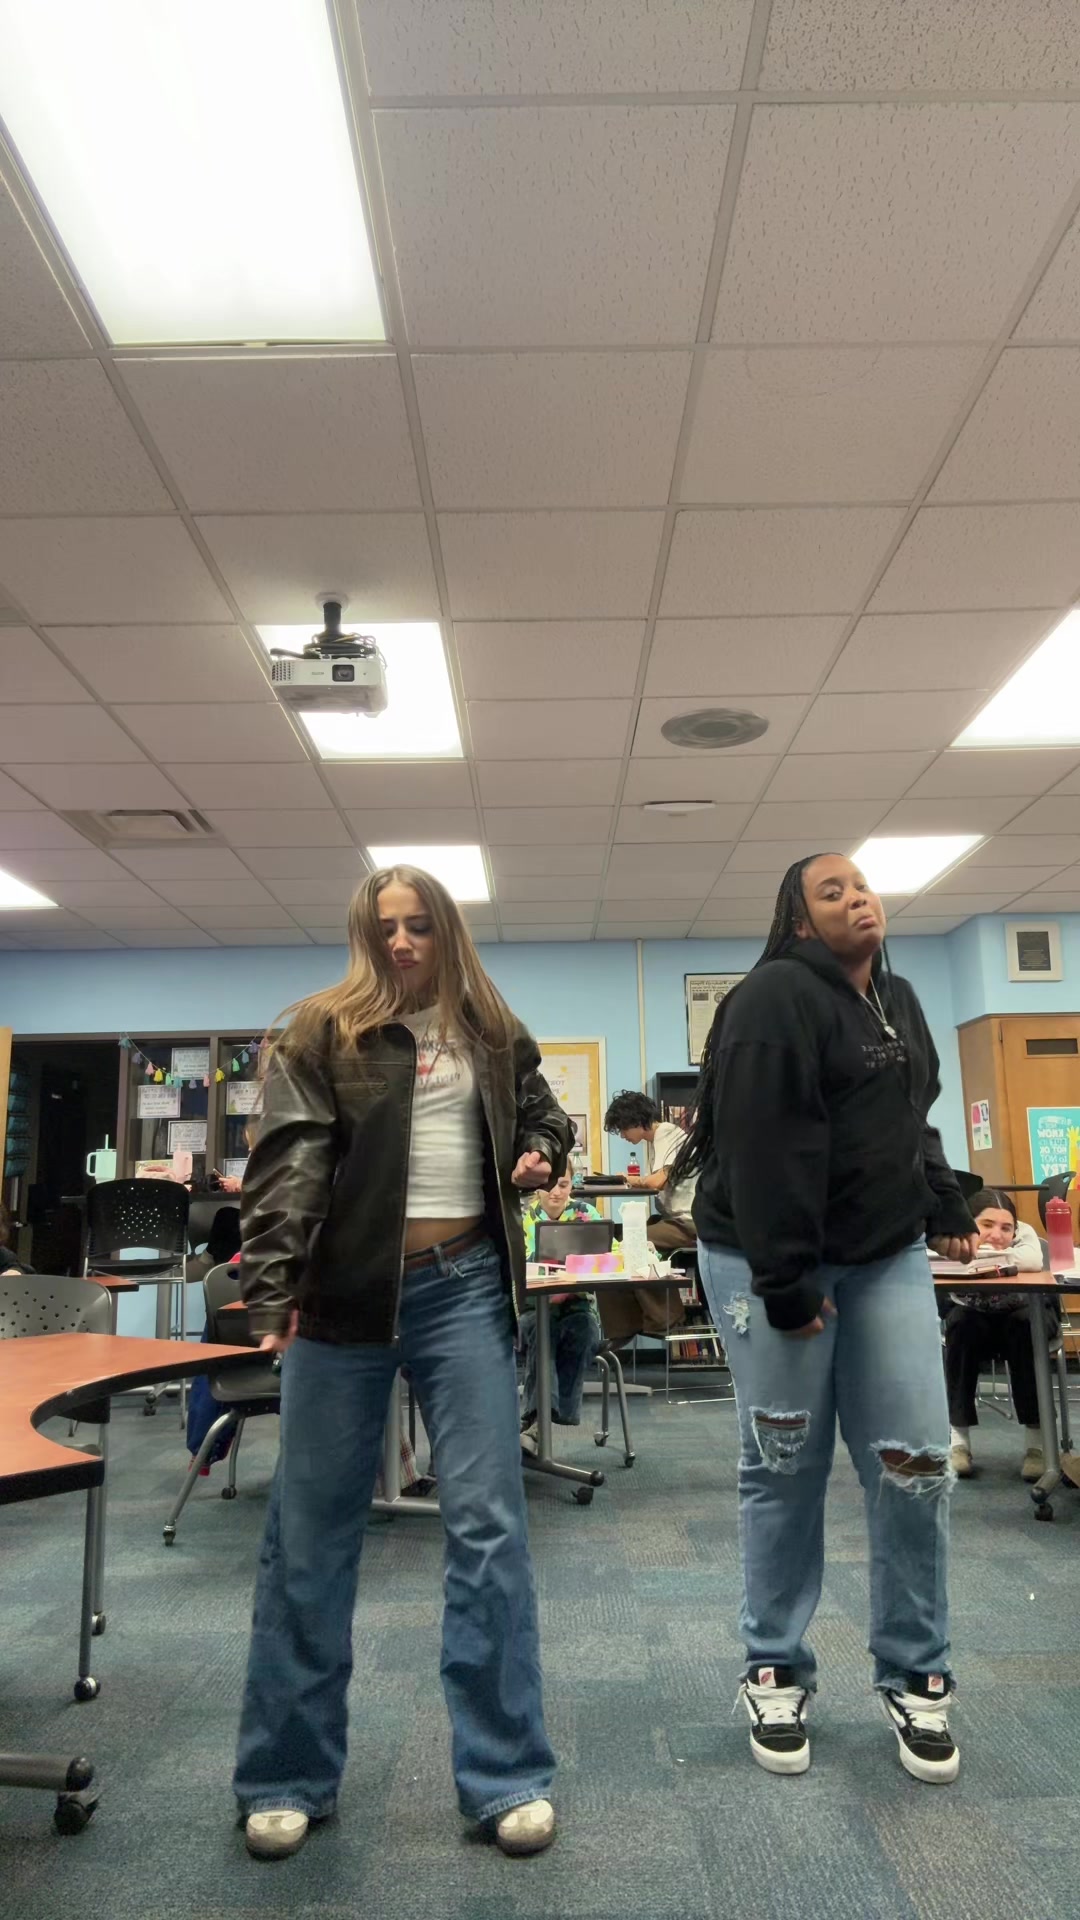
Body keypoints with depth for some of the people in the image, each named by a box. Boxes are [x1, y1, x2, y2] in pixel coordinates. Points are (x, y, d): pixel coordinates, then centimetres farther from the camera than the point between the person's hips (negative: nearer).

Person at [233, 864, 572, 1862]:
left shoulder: (495, 1036, 11)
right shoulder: (320, 1032, 0)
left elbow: (542, 1116, 26)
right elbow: (288, 1161, -10)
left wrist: (540, 1156, 3)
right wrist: (271, 1286, -20)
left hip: (465, 1288, 2)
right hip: (347, 1294, -2)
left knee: (488, 1525, 2)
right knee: (311, 1533, 8)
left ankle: (507, 1775, 18)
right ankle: (288, 1776, 27)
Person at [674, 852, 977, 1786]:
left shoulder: (900, 1001, 12)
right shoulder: (775, 999, -15)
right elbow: (763, 1148, -21)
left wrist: (946, 1204, 16)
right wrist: (786, 1282, -22)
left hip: (887, 1258, 7)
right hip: (772, 1262, -7)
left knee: (916, 1463, 4)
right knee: (785, 1468, 4)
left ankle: (915, 1676, 22)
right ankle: (776, 1671, 22)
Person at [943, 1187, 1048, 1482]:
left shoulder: (1024, 1233, -24)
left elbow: (1034, 1261, -46)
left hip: (1017, 1317, 0)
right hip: (972, 1319, 0)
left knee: (1024, 1326, -33)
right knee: (960, 1324, -33)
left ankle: (1035, 1442, -24)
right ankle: (958, 1440, -26)